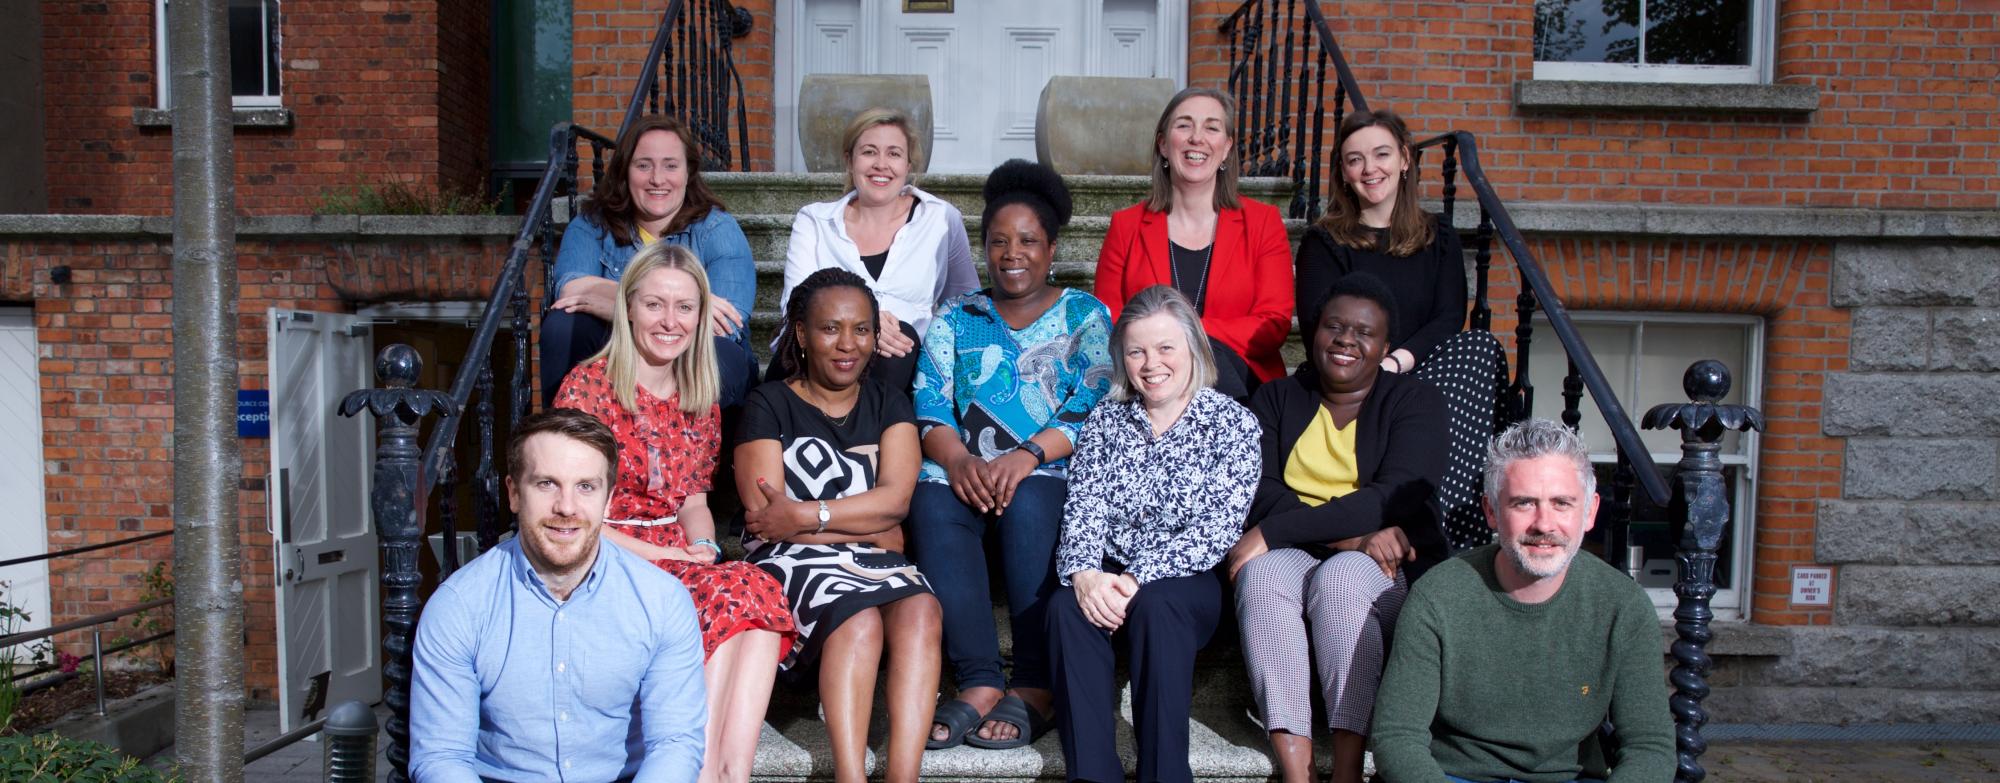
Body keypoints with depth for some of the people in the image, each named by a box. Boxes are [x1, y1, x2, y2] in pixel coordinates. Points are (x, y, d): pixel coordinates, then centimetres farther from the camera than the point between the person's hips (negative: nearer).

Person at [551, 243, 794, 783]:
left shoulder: (701, 403, 16)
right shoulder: (588, 387, -3)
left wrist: (703, 547, -2)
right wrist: (663, 555, -12)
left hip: (679, 565, 5)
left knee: (761, 595, -28)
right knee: (732, 598, -32)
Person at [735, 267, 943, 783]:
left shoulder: (889, 407, 17)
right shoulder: (769, 405, 8)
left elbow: (895, 500, -1)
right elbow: (766, 519, -4)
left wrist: (803, 515, -13)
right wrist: (867, 524, -6)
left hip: (873, 562, 3)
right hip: (792, 562, -2)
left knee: (920, 608, -31)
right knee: (859, 619, -34)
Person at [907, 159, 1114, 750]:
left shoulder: (1084, 314, 12)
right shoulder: (955, 318, 19)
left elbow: (1095, 404, -3)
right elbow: (929, 402, 6)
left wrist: (1028, 455, -20)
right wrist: (957, 458, -16)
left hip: (1052, 474, -2)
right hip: (965, 472, 2)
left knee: (1027, 503, -36)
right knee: (932, 504, -31)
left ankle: (1034, 687, -27)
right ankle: (979, 684, -31)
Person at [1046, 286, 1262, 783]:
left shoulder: (1232, 423, 1)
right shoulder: (1105, 421, 11)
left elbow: (1218, 526, -10)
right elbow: (1083, 507, 0)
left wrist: (1140, 579, -22)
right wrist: (1085, 573, -22)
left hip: (1188, 582, -2)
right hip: (1108, 579, 3)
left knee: (1155, 606, -35)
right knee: (1066, 606, -29)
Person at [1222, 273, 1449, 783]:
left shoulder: (1414, 402, 4)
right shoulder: (1277, 398, 12)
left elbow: (1396, 497, -14)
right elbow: (1261, 492, -3)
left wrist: (1272, 533, -21)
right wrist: (1352, 533, -20)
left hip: (1391, 569, -2)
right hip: (1294, 555, 2)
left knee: (1342, 576, -34)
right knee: (1265, 574, -31)